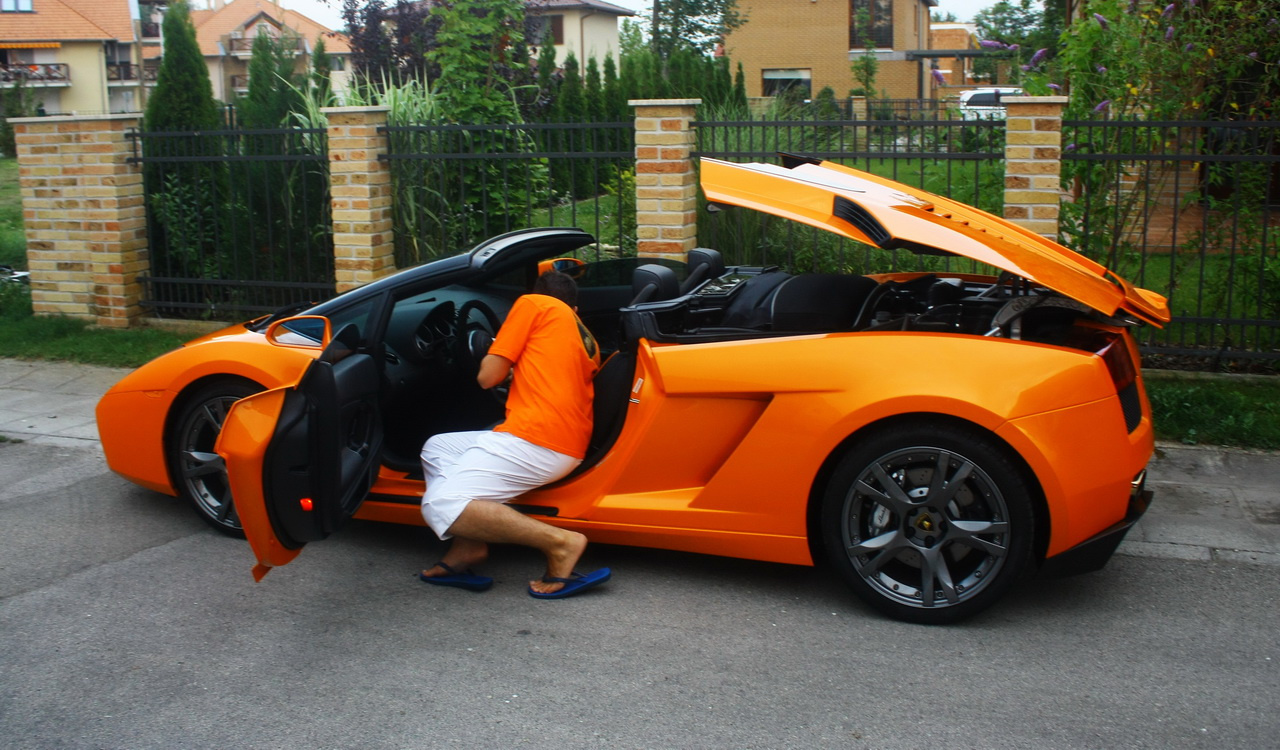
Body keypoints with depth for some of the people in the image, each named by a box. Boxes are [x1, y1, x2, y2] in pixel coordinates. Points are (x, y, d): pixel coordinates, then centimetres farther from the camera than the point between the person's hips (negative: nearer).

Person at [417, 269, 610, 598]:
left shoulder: (533, 303, 4)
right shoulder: (587, 342, 24)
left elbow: (488, 377, 1)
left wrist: (495, 356, 22)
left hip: (534, 437, -9)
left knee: (440, 506, -17)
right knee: (437, 448, 21)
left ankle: (560, 543, -20)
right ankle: (468, 545, 1)